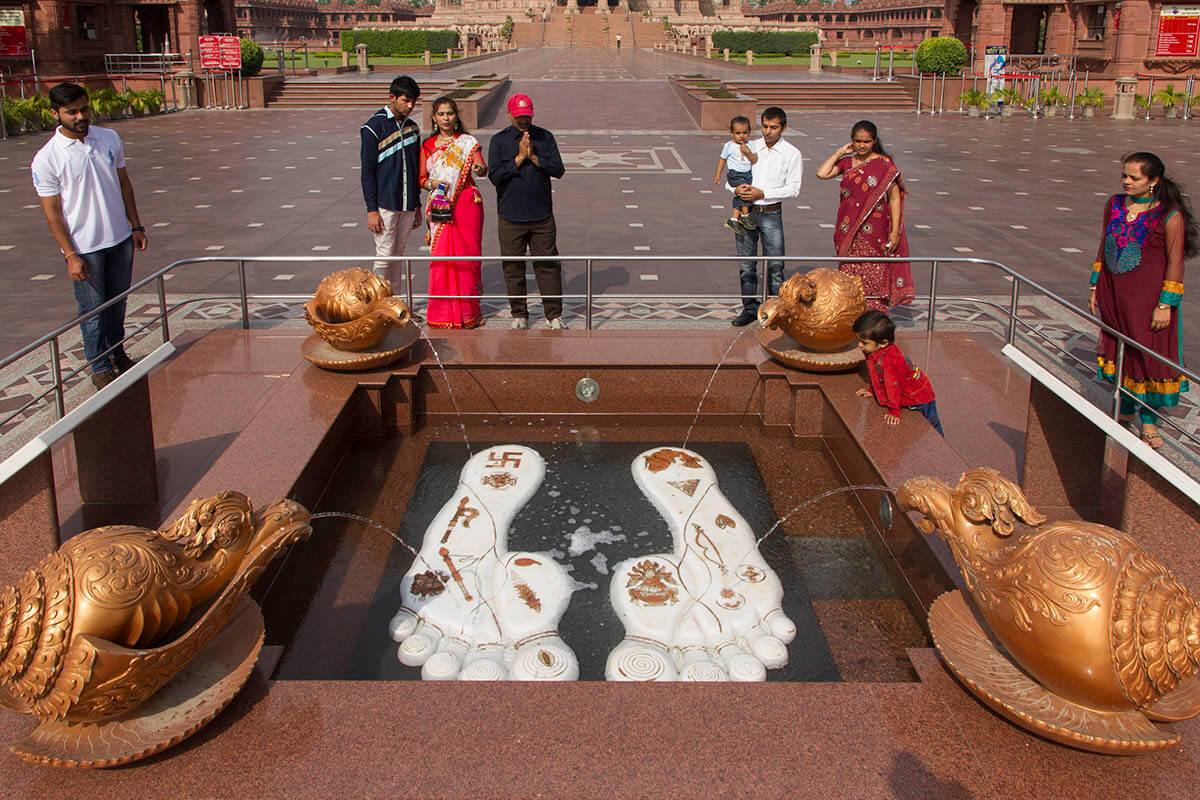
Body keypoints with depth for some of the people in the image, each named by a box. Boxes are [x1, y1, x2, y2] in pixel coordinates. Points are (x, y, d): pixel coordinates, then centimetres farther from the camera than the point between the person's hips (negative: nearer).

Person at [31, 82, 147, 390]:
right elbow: (52, 212, -11)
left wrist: (136, 226, 11)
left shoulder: (110, 138, 1)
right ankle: (99, 367, 20)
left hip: (120, 238, 5)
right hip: (84, 248, -4)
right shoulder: (47, 159, -14)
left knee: (118, 302, 17)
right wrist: (71, 255, -14)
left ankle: (117, 353, 36)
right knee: (93, 310, 6)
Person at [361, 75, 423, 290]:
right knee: (384, 256, -5)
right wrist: (372, 210, -12)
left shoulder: (412, 127, 12)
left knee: (398, 256, 10)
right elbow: (367, 171, -7)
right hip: (385, 205, -5)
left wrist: (417, 205, 17)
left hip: (407, 205, 6)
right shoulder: (373, 127, -6)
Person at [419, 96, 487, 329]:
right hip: (440, 207, 2)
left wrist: (480, 169, -35)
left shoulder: (468, 142, 4)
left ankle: (469, 311, 8)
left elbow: (482, 167, -11)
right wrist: (432, 184, -9)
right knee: (441, 256, -3)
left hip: (466, 204, -2)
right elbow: (422, 178, 13)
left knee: (467, 254, -2)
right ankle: (443, 312, 5)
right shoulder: (428, 146, 11)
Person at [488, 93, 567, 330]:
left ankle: (554, 314, 12)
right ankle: (519, 315, 17)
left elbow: (558, 170, -1)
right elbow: (495, 176, -8)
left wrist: (534, 157, -11)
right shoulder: (499, 141, 2)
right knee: (513, 267, 5)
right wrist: (519, 158, -12)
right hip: (510, 216, -1)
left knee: (548, 265, 3)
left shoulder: (545, 137, 6)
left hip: (542, 215, 1)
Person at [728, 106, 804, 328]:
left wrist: (762, 193, -17)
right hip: (746, 211, 3)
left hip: (771, 213, -3)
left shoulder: (792, 154, -2)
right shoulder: (750, 148, 7)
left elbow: (793, 188, -8)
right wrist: (737, 189, -11)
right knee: (746, 264, 8)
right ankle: (750, 308, 18)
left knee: (775, 265, -3)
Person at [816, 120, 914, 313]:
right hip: (849, 232, 4)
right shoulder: (847, 162, 9)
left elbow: (895, 198, -4)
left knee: (874, 278, -3)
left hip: (874, 231, -4)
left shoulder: (885, 164, -3)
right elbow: (822, 174, -5)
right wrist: (839, 153, 1)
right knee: (850, 276, 6)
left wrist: (895, 231, -9)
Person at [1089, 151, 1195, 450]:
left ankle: (1149, 419, 15)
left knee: (1148, 353, 0)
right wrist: (1095, 287, 13)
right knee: (1119, 349, 14)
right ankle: (1125, 410, 31)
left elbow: (1175, 263, -11)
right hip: (1114, 293, 5)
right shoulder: (1114, 205, 4)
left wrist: (1165, 305, -13)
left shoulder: (1169, 215, -13)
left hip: (1148, 296, -5)